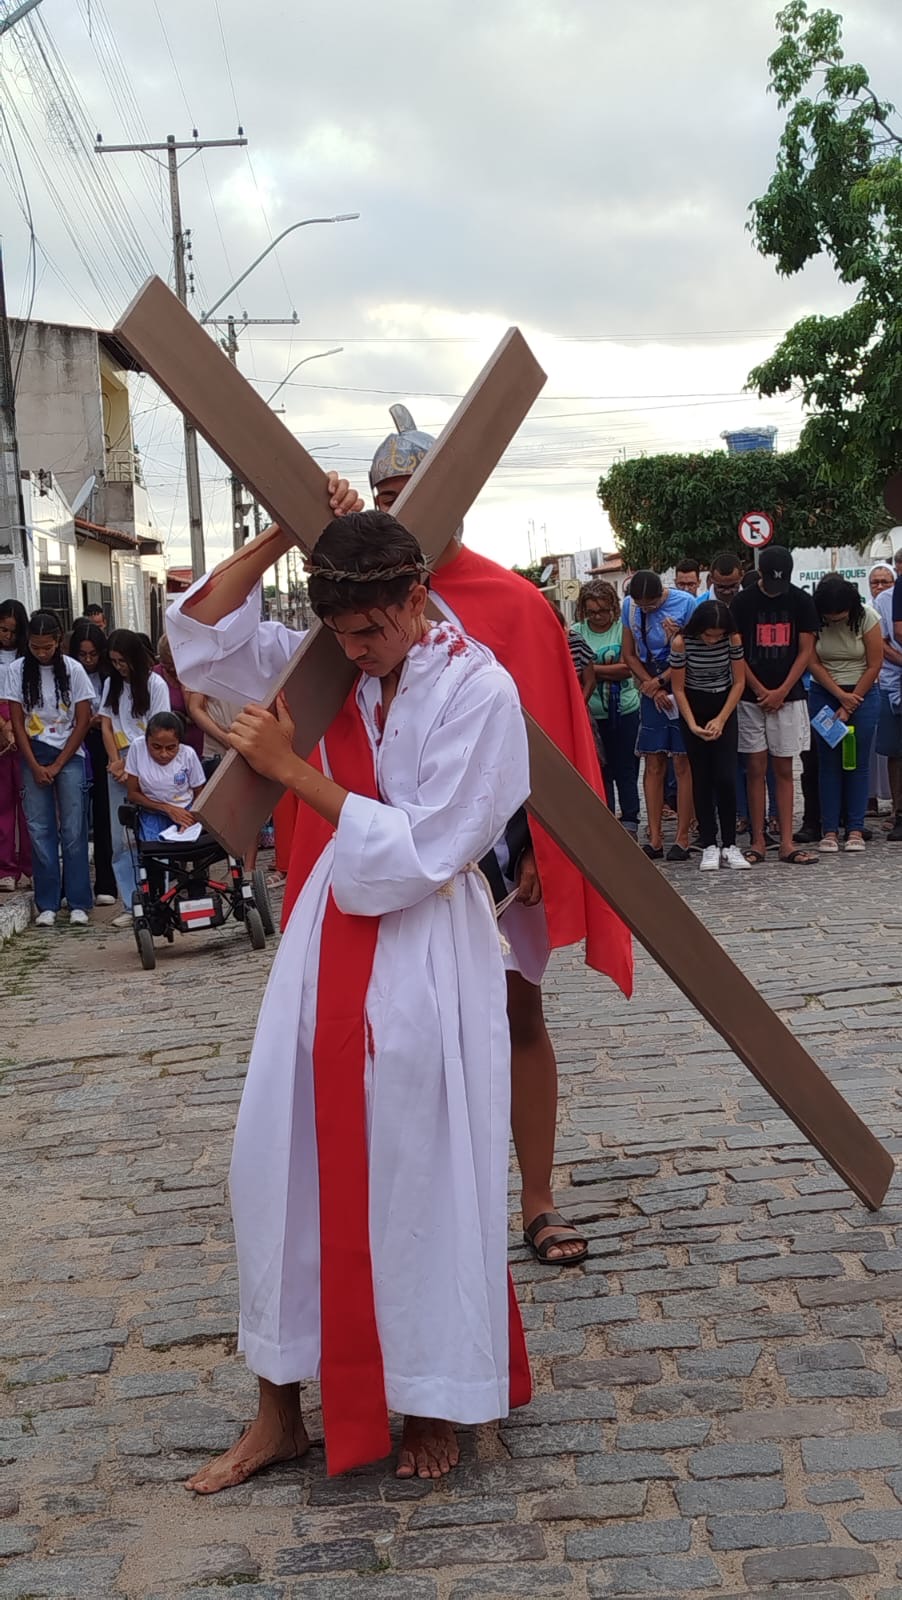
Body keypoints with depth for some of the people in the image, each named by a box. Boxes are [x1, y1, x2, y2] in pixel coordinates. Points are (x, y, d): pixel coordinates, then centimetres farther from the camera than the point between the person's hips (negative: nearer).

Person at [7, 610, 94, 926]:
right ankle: (47, 904, 5)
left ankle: (78, 903, 2)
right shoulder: (17, 670, 0)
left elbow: (82, 721, -2)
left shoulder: (73, 670, -4)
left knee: (73, 829, -4)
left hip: (69, 755, -1)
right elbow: (17, 722, 1)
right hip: (34, 755, 1)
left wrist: (56, 767, -5)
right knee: (39, 829, -1)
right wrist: (36, 767, -6)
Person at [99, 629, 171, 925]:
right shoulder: (111, 684, 14)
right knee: (122, 840, 1)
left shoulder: (155, 684, -1)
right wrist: (115, 762, -3)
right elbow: (106, 725, 11)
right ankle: (132, 905, 2)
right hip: (119, 766, 5)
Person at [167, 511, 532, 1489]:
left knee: (419, 1179, 4)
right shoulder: (337, 667, 5)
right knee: (280, 1164, 8)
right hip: (327, 941, 6)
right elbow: (203, 634, 7)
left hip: (423, 960, -6)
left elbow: (422, 853, -17)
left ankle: (434, 1405, 25)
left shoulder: (477, 691, -13)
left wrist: (292, 770, -16)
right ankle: (279, 1411, 22)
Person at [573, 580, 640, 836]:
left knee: (626, 771, 3)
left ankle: (629, 823, 11)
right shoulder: (576, 632, 3)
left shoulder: (623, 629, -4)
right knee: (600, 771, 8)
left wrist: (592, 669, -16)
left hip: (625, 711, -2)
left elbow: (626, 668, -12)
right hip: (592, 713, 2)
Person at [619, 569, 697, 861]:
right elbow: (629, 655, 7)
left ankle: (682, 838, 1)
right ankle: (654, 839, 6)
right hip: (652, 691, 4)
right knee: (654, 765, 3)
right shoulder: (630, 606, 2)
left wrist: (661, 681, -11)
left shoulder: (685, 603, -11)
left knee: (682, 765, -3)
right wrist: (651, 686, -5)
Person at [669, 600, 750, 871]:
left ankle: (729, 845, 0)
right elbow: (678, 689, -9)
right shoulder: (681, 642, -18)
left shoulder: (732, 639, -13)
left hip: (724, 707, 1)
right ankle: (709, 846, 3)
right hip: (693, 708, -1)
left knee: (726, 777, -7)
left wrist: (721, 720, -11)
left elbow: (738, 682, -4)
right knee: (702, 777, -1)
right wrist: (692, 725, -16)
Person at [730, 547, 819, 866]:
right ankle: (758, 841, 6)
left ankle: (787, 843, 5)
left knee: (784, 770, 4)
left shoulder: (801, 601, 2)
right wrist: (761, 691, -7)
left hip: (788, 697, 1)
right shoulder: (743, 602, -2)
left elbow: (806, 651, 2)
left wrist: (781, 692, -7)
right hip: (752, 698, -1)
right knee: (756, 769, 1)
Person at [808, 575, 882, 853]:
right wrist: (841, 696, -14)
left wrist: (849, 706, -10)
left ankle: (855, 829, 2)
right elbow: (814, 664, -7)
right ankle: (829, 830, 1)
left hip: (862, 694, -1)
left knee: (858, 763, -2)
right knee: (828, 763, -1)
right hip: (824, 694, 1)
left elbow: (874, 666, -9)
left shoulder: (866, 617, -12)